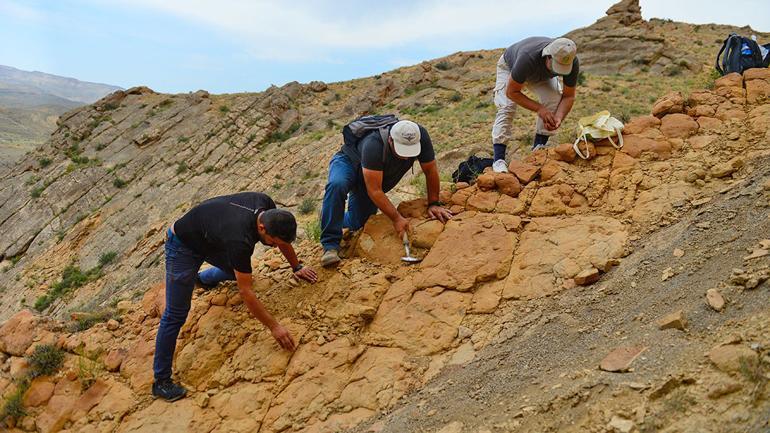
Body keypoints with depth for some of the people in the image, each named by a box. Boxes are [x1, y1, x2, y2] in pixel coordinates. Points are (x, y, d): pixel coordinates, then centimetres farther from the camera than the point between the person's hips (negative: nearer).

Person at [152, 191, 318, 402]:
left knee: (239, 270, 25)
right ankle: (161, 381, 3)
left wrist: (297, 267, 10)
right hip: (183, 246, -8)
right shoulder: (240, 240, -40)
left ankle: (204, 278, 57)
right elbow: (245, 292, -32)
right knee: (176, 315, -8)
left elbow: (283, 237, 3)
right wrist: (274, 326, -28)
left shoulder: (267, 207, -20)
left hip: (209, 239, 8)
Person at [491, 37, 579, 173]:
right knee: (506, 107, -23)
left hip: (540, 73, 4)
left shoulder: (572, 63, -32)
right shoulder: (527, 58, -46)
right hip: (510, 66, -4)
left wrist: (558, 118, -38)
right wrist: (538, 108, -40)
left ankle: (538, 149, -9)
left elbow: (568, 96, -19)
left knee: (554, 99, -20)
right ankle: (498, 159, -26)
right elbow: (511, 92, -34)